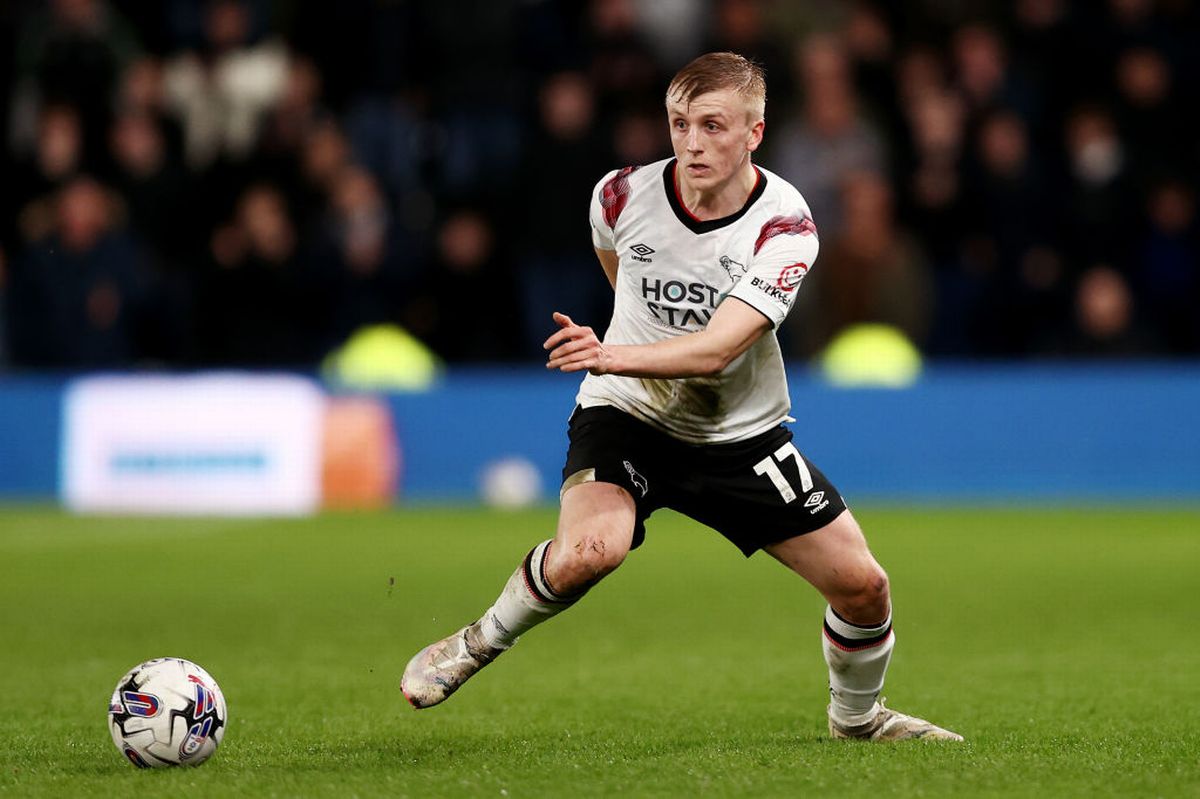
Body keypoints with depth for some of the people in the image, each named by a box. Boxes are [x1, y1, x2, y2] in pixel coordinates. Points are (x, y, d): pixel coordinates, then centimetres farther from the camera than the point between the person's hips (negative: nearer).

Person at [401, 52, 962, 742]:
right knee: (588, 552, -31)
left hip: (743, 434, 1)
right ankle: (478, 645, -4)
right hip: (627, 415, -1)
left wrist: (614, 355, -47)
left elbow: (717, 349, -32)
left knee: (862, 584, -2)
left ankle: (858, 716, 29)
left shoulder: (786, 228, -20)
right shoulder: (625, 195, -13)